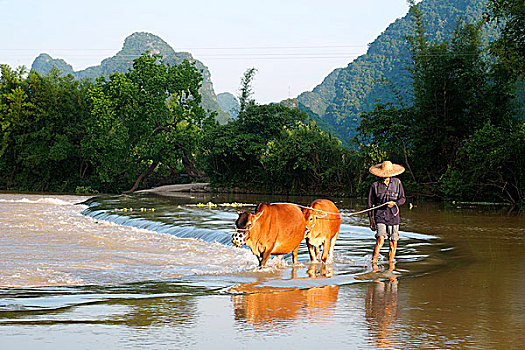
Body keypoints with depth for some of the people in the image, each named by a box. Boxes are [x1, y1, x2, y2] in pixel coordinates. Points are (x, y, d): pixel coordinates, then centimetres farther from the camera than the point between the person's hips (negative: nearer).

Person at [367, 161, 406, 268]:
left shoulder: (397, 183, 3)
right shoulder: (375, 185, -1)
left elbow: (403, 199, 7)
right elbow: (370, 203, 6)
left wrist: (394, 203, -16)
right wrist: (371, 221, 8)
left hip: (393, 217, 3)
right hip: (380, 216, -3)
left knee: (393, 243, 5)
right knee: (380, 240, -20)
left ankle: (390, 266, 20)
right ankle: (374, 263, -14)